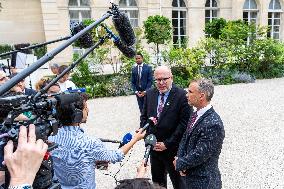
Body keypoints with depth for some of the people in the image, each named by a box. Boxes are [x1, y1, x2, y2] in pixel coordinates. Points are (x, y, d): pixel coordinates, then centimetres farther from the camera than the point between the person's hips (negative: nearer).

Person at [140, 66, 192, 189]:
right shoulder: (150, 94, 3)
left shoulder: (182, 95, -14)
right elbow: (144, 116, 9)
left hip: (173, 148, -5)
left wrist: (167, 143, -15)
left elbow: (184, 123, -17)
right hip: (153, 146, 5)